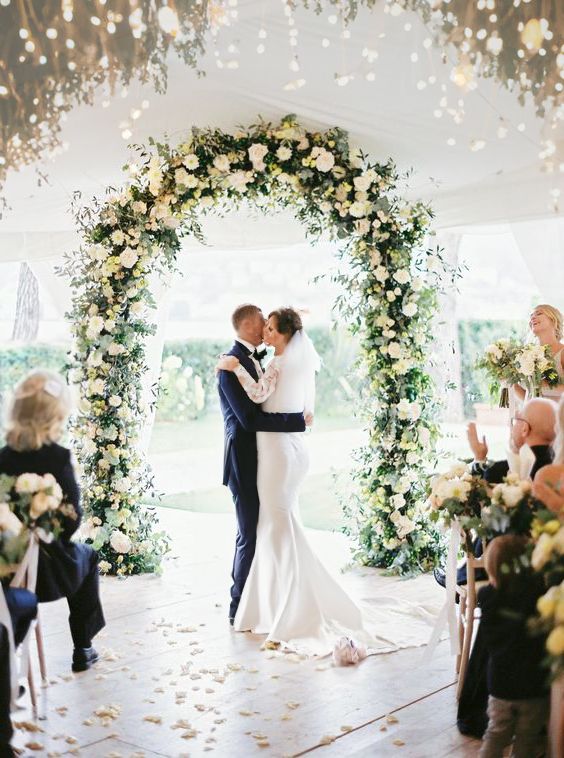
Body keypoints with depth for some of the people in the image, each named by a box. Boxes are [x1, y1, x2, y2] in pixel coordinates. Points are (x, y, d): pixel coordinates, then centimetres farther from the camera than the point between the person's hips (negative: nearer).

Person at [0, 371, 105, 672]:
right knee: (86, 557, 28)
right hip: (46, 570, -3)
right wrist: (60, 539, 4)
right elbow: (72, 515, -16)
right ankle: (82, 649, 33)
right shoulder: (57, 457, -17)